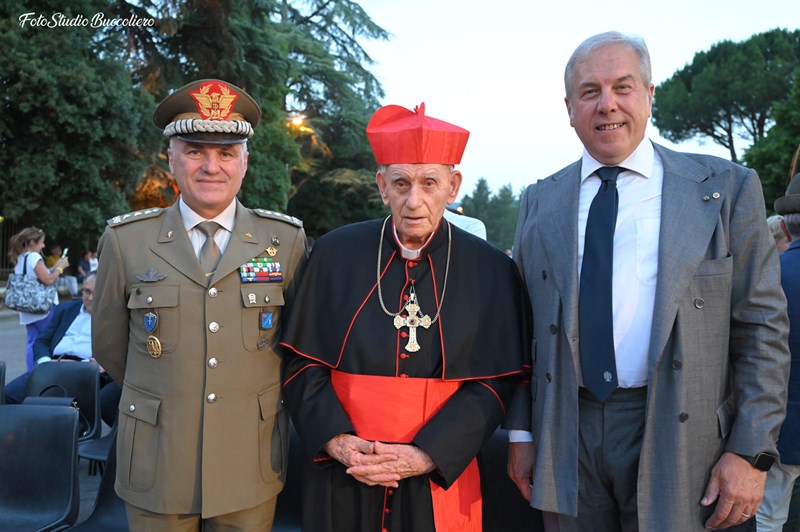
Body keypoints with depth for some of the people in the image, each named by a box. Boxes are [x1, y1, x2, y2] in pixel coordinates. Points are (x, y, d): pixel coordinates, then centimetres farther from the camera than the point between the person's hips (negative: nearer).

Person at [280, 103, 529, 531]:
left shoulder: (490, 270, -5)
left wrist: (427, 455, -14)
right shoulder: (335, 253, -3)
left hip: (439, 480, 0)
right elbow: (302, 362, 0)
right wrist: (336, 440, -12)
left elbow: (494, 382, -5)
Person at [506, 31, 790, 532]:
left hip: (676, 438, -1)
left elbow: (762, 327, -2)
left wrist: (752, 452, -6)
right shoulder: (539, 203, 6)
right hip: (566, 438, 2)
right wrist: (521, 432, 5)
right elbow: (525, 326, 7)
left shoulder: (726, 188, -1)